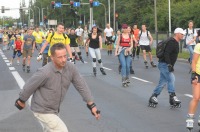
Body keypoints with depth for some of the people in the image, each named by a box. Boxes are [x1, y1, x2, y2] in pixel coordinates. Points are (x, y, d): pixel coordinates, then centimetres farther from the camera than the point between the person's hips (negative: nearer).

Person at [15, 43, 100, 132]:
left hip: (54, 109, 7)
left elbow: (81, 85, -5)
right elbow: (29, 86, -15)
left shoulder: (70, 68, -14)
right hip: (42, 110, -7)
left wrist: (92, 105, -6)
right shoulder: (45, 73, -30)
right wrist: (21, 101, 1)